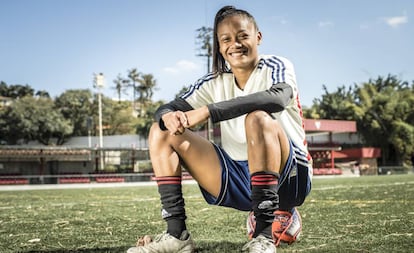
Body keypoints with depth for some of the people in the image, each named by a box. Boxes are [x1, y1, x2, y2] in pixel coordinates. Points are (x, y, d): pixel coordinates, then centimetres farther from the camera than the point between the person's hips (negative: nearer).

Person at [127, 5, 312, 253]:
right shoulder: (215, 82, 8)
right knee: (162, 132, -1)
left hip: (289, 177, -5)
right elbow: (168, 108, 1)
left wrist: (208, 111, -37)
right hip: (236, 179, 6)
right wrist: (168, 117, -26)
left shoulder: (276, 66, -6)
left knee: (258, 118, -35)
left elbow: (278, 97, -31)